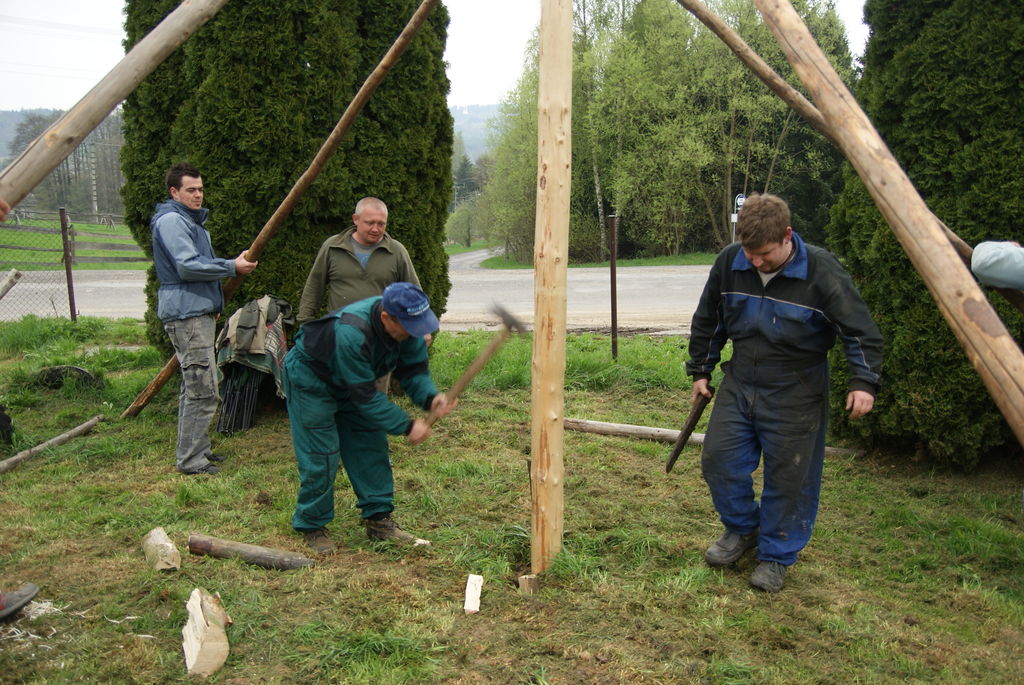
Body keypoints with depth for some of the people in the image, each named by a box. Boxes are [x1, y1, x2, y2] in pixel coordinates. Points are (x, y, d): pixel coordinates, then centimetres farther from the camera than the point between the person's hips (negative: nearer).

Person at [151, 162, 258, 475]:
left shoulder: (194, 222, 22)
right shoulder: (171, 221, -12)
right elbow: (187, 266, -22)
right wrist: (232, 267, -15)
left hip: (200, 312, 11)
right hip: (187, 315, -11)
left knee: (193, 387, 16)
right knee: (203, 390, -11)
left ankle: (196, 448, 26)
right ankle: (191, 459, -5)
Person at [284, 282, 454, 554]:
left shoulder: (407, 324, -21)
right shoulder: (350, 334, -42)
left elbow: (413, 368, -12)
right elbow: (365, 396, -35)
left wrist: (430, 397, -33)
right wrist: (406, 426, -32)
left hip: (352, 383, 7)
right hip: (310, 381, -7)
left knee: (372, 446, 4)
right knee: (320, 455, -8)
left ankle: (378, 519, 14)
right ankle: (312, 527, 11)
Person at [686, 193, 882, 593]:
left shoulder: (820, 271, -18)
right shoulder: (729, 263, -7)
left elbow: (860, 331, -12)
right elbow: (707, 320, 8)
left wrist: (863, 382, -24)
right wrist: (700, 371, 11)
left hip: (795, 394, -4)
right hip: (739, 383, 4)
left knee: (789, 477, 2)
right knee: (718, 458, 4)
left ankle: (777, 556, 22)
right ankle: (743, 529, 29)